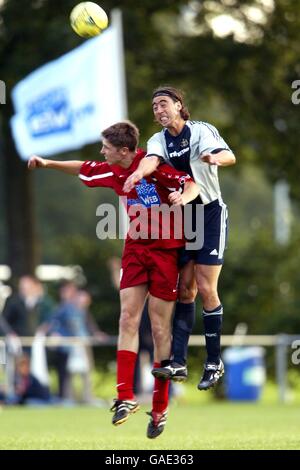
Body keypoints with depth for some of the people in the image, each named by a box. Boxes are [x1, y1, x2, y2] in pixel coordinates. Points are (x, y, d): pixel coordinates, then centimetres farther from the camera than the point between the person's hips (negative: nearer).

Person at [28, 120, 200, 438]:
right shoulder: (111, 171, 5)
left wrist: (183, 197, -39)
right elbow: (83, 169, 25)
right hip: (135, 248, 6)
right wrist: (48, 164, 25)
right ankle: (125, 398, -9)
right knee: (128, 318, -7)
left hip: (165, 249, -6)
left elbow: (193, 184, -19)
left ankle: (160, 409, 6)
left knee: (160, 326, -1)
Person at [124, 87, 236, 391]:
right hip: (181, 217, 5)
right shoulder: (159, 140, 4)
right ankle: (178, 363, -2)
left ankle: (214, 362, 2)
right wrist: (139, 172, -43)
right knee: (185, 289, 1)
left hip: (210, 215, -5)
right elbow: (152, 159, -19)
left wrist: (216, 158, -50)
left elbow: (229, 156, -25)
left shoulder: (201, 131, -8)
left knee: (206, 289, -8)